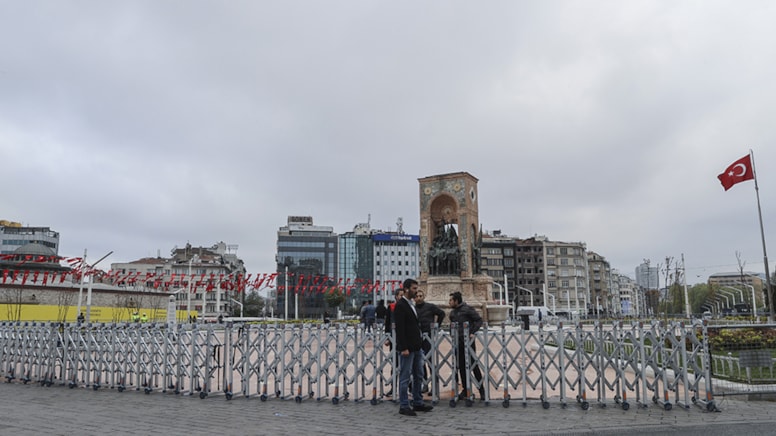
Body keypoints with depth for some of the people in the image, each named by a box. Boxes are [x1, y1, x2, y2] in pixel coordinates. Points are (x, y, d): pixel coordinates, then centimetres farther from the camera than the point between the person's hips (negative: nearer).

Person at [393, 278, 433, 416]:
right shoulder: (400, 305, -14)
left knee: (418, 376, 14)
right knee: (405, 377, -1)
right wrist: (403, 348, -21)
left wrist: (420, 343, 16)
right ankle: (404, 406, 7)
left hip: (416, 347, 9)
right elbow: (399, 329, -19)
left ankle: (418, 403, 24)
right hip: (407, 348, -9)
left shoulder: (412, 304, 15)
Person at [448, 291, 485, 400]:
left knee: (473, 365, -4)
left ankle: (481, 389, 5)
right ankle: (465, 389, 17)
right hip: (458, 342, 6)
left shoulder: (468, 309, -6)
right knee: (461, 366, 7)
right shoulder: (452, 313, 15)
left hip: (468, 341, -6)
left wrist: (473, 332, -15)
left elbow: (479, 320, -8)